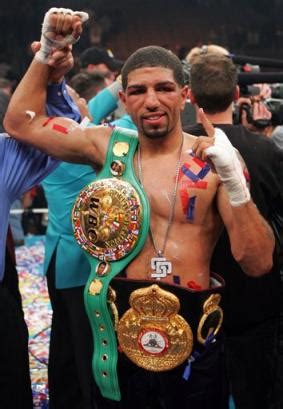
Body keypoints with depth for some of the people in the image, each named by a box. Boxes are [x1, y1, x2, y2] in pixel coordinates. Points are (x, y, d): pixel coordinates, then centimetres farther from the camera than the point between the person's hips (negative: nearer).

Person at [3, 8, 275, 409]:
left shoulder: (212, 157, -6)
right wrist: (48, 50, 6)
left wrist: (234, 181, -23)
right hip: (119, 334, 3)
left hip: (192, 338, -3)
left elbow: (258, 263, -10)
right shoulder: (109, 146, 4)